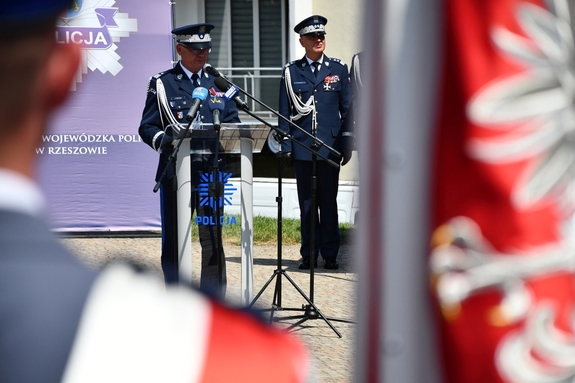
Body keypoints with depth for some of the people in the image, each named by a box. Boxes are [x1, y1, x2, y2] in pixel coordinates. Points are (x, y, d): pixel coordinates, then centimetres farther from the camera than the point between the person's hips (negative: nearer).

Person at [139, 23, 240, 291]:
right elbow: (147, 127, 0)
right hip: (175, 171, -2)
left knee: (213, 238, 1)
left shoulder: (218, 83, 14)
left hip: (212, 171, 2)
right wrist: (165, 141, -22)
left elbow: (233, 122, 13)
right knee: (174, 240, 4)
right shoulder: (162, 84, 5)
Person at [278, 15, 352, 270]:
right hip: (302, 147, 0)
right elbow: (284, 112, 6)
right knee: (307, 203, 4)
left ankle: (330, 254, 9)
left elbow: (347, 108, 7)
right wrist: (286, 146, -1)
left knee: (329, 202, 3)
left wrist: (346, 144, 1)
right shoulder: (291, 72, 7)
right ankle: (309, 254, 10)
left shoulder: (338, 69, 8)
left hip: (329, 148, 0)